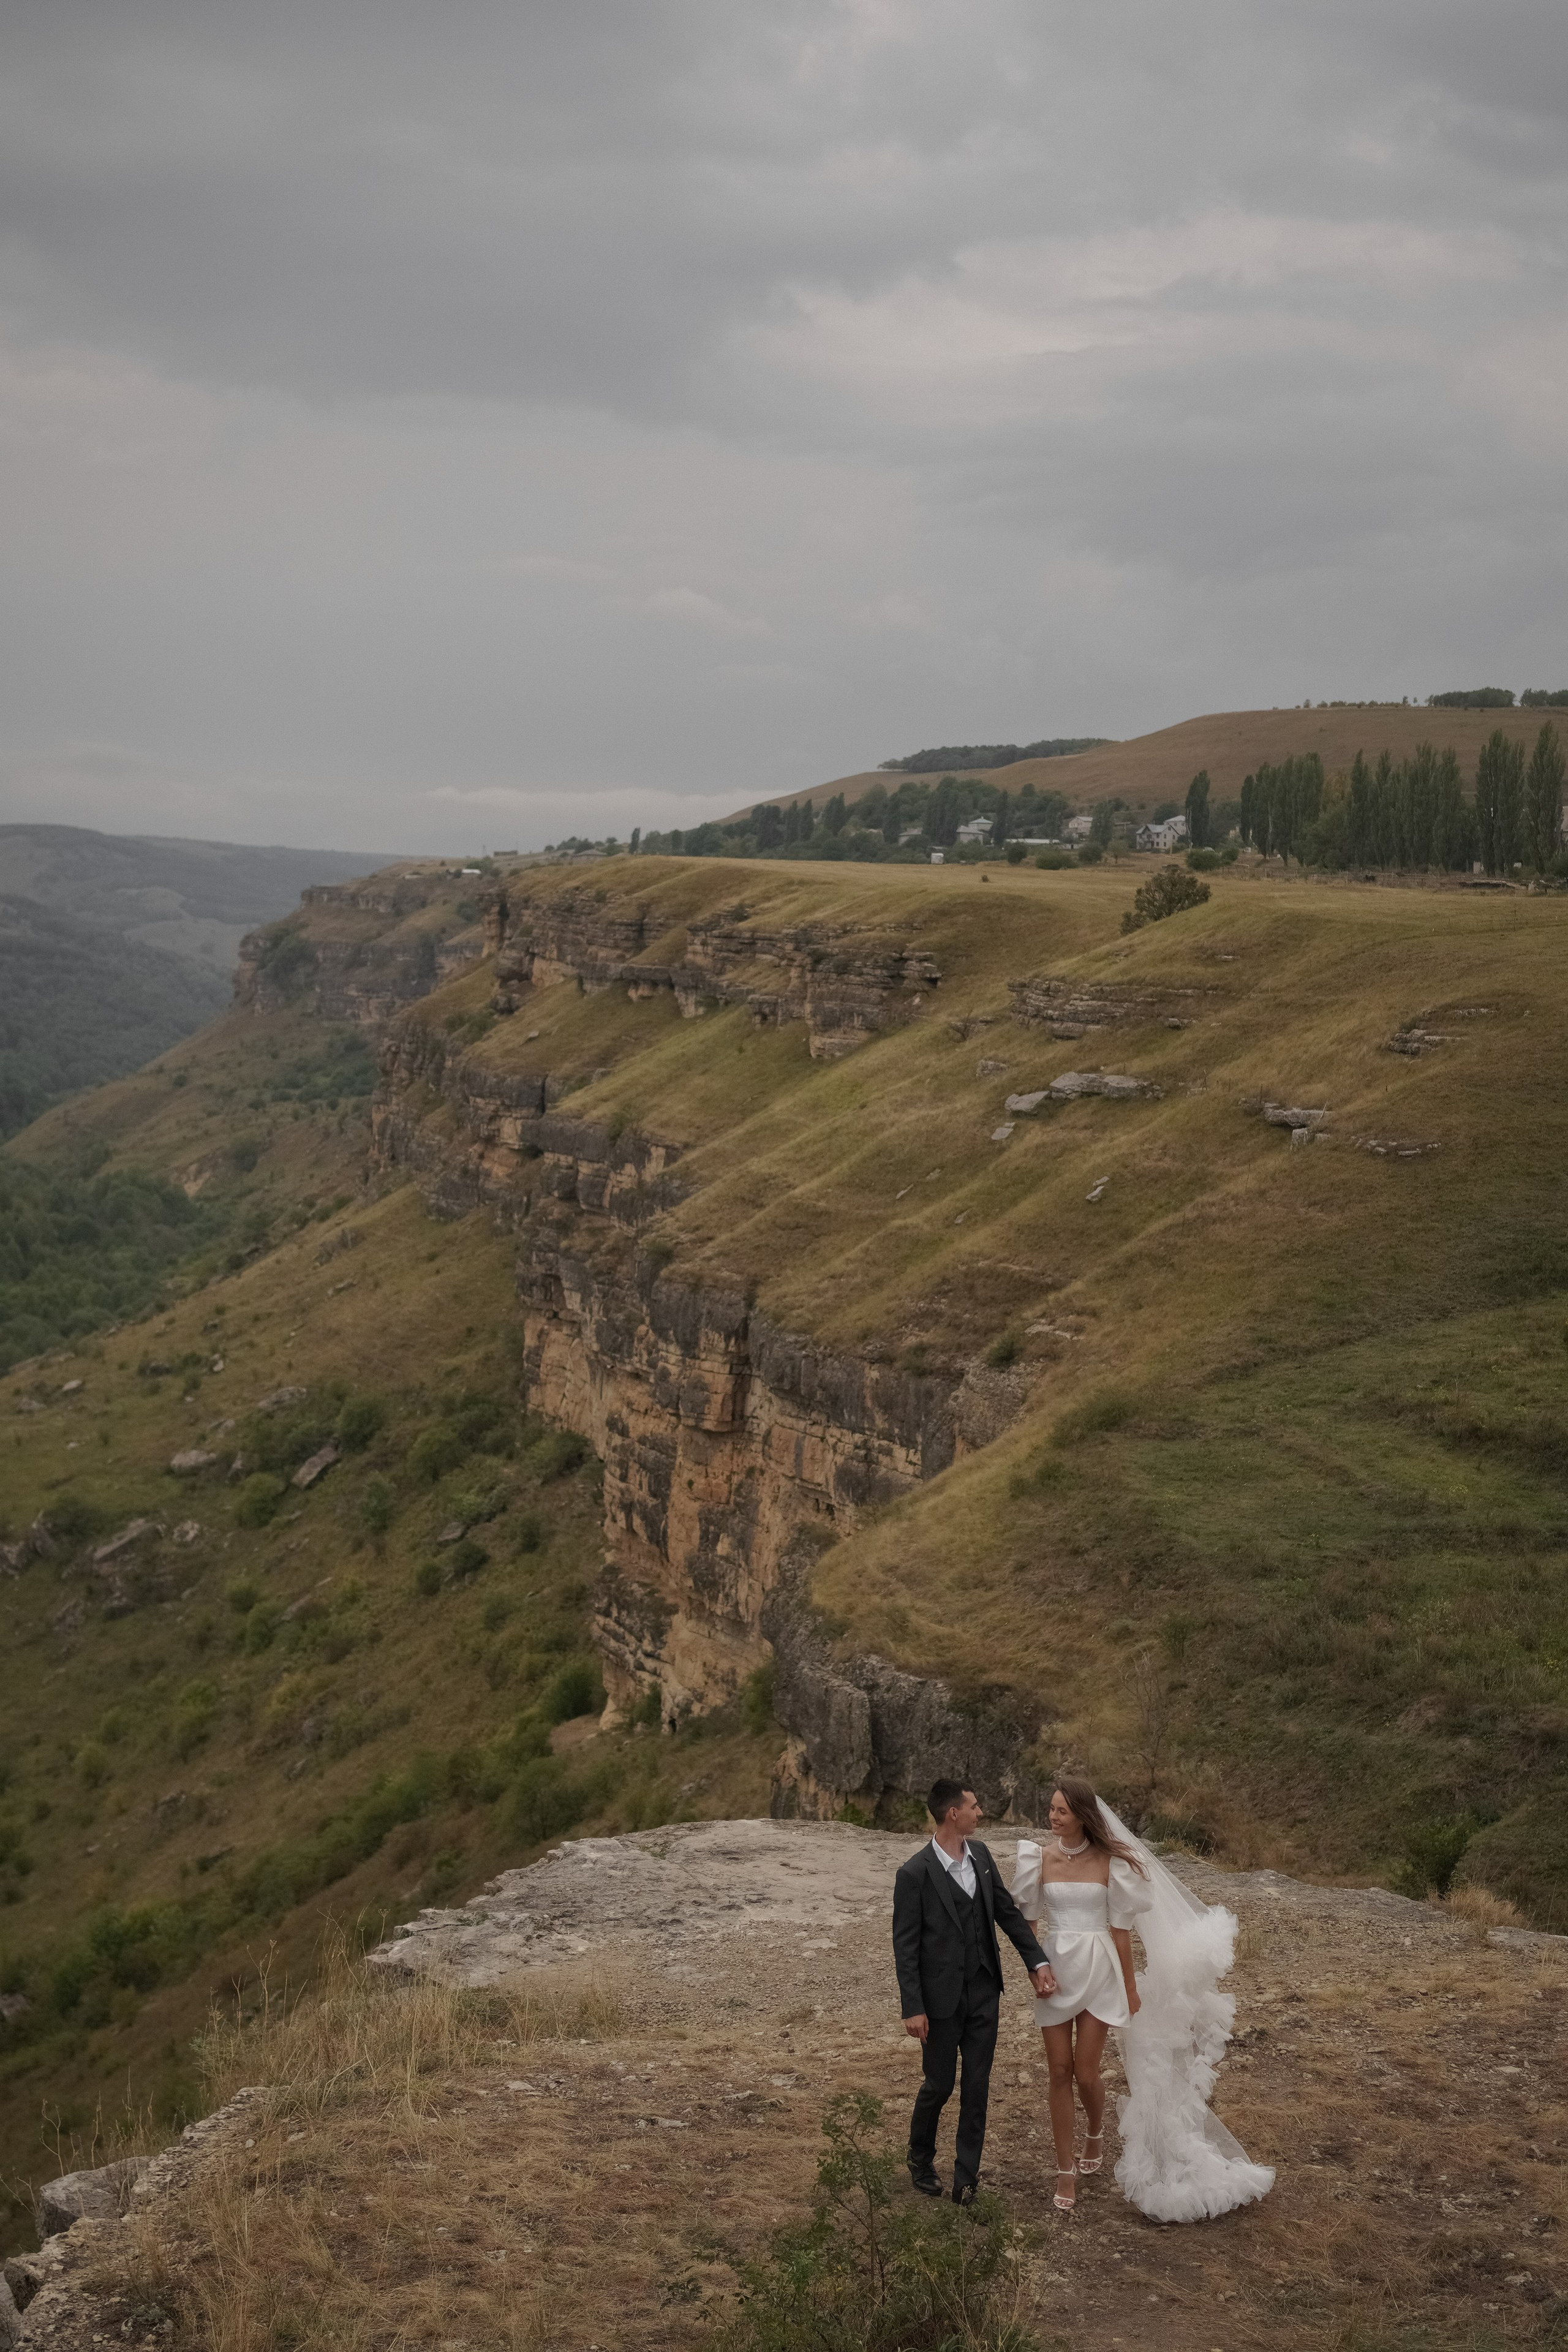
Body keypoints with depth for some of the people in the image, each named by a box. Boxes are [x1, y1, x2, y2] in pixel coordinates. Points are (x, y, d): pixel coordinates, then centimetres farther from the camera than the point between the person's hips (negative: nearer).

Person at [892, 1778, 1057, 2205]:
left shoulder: (980, 1854, -1)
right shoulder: (915, 1874, -18)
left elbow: (1008, 1911, 7)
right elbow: (905, 1946, -14)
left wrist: (1038, 1961, -1)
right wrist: (913, 2009, -15)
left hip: (984, 1993, 5)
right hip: (941, 1998, -5)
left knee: (977, 2087, 8)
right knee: (939, 2085, 9)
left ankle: (966, 2177, 18)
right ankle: (921, 2158, 35)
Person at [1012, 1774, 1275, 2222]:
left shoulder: (1109, 1861, -7)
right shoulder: (1042, 1857, -2)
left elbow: (1120, 1927, -1)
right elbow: (1026, 1915, -2)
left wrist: (1130, 1986, 3)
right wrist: (1024, 1868, -13)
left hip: (1098, 1971, -2)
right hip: (1056, 1969, 2)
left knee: (1085, 2072, 1)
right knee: (1060, 2072, 4)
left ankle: (1095, 2136, 34)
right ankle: (1067, 2172, 14)